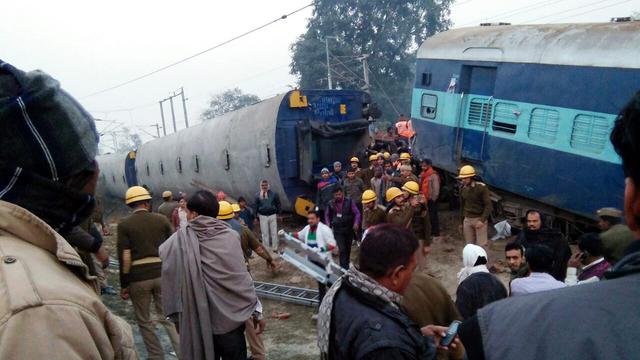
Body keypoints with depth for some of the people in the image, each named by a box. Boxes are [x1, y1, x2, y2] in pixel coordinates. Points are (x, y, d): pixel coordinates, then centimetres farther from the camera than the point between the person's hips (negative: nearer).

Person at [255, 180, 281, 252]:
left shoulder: (274, 194, -2)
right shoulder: (258, 195, 0)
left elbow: (278, 204, 4)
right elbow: (256, 206, 6)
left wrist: (277, 213, 1)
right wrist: (257, 215, 5)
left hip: (272, 215, 0)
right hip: (263, 216, 1)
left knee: (274, 233, 5)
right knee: (265, 233, 7)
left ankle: (275, 248, 15)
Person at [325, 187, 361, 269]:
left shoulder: (349, 201, -6)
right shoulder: (331, 204, -1)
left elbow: (357, 213, -3)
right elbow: (327, 215, 15)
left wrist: (356, 223, -18)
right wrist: (328, 224, 2)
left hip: (349, 229, 1)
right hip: (338, 230, -1)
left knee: (347, 249, 15)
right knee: (342, 250, -11)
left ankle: (346, 265, 34)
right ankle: (344, 268, -8)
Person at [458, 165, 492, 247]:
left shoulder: (481, 187, -13)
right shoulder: (462, 188, 4)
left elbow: (488, 205, -13)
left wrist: (482, 220, -21)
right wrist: (461, 222, 16)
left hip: (479, 219, -5)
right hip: (467, 220, 5)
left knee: (481, 245, -2)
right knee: (469, 245, 9)